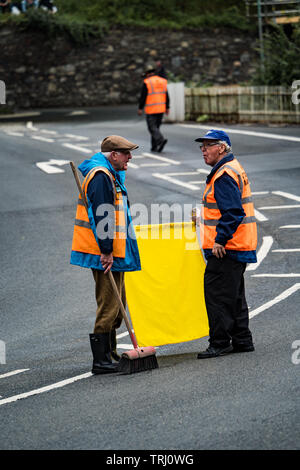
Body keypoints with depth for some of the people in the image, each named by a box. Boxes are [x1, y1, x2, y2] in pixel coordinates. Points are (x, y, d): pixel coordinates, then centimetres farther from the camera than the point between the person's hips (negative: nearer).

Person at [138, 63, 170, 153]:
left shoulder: (147, 83, -8)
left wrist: (140, 108, -3)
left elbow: (143, 97, -9)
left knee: (152, 128, -6)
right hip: (161, 108, 6)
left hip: (151, 110, -6)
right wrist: (167, 107, 13)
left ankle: (161, 140, -28)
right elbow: (166, 96, 9)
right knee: (156, 127, 14)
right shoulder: (162, 81, 9)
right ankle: (154, 147, 15)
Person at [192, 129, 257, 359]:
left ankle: (220, 343, -5)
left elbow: (233, 213, -24)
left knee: (217, 294, -7)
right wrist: (203, 217, 28)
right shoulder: (232, 168, 18)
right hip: (238, 246, 11)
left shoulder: (224, 175, -16)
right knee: (233, 295, 16)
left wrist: (220, 240, -24)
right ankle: (241, 340, 21)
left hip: (226, 248, -11)